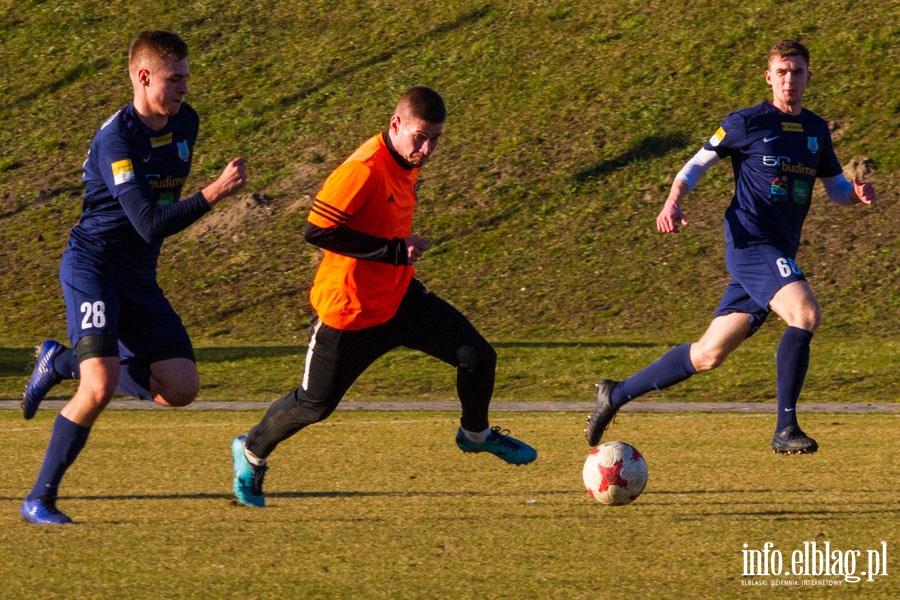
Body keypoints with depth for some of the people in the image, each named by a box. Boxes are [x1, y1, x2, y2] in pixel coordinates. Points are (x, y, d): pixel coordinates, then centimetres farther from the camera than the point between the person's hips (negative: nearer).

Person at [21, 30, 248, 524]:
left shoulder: (186, 123, 5)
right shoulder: (117, 139, -20)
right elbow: (150, 223, -28)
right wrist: (215, 193, -32)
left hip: (139, 278, 8)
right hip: (92, 266, -8)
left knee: (182, 389, -2)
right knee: (101, 386, -24)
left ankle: (63, 362, 18)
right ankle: (40, 498, -8)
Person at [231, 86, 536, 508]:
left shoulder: (406, 163, 2)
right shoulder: (365, 169, -27)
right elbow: (317, 231, -31)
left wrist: (403, 249, 12)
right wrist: (394, 251, -28)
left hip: (399, 296, 7)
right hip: (349, 311, -7)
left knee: (478, 357, -1)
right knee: (315, 404, 7)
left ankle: (475, 433, 27)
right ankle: (251, 452, 35)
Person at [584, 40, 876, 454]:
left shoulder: (817, 131, 16)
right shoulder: (747, 123, -2)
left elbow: (835, 187, 22)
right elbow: (698, 164, 5)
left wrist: (857, 194, -1)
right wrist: (673, 202, -12)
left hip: (781, 254, 7)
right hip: (751, 242, -7)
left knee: (709, 354, 9)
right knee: (806, 314, -29)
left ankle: (617, 394, 23)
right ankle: (785, 430, -25)